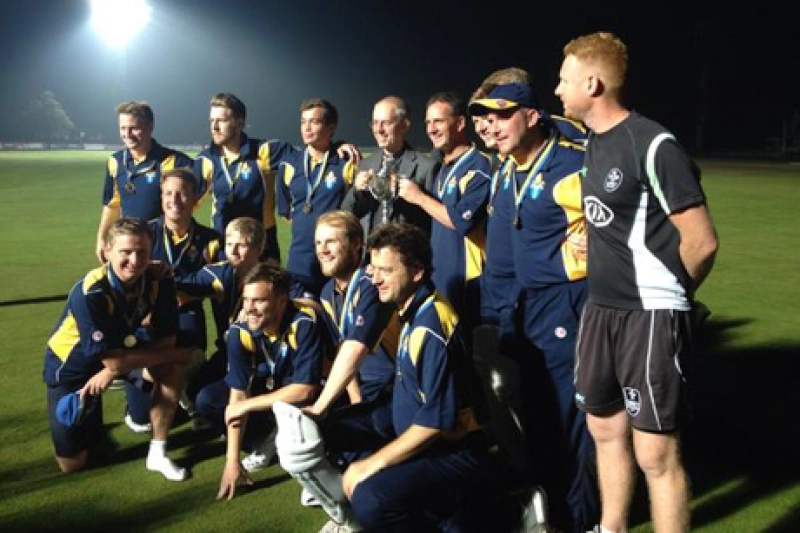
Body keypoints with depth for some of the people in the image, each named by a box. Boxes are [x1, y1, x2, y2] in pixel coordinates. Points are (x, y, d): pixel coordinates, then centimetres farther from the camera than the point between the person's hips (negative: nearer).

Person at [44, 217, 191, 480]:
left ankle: (157, 453, -9)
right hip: (72, 365, -3)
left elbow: (165, 342, -19)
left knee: (172, 368, -25)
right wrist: (177, 354, -24)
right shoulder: (89, 293, -35)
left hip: (122, 348, 4)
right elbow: (113, 361, -32)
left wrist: (110, 374, -26)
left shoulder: (159, 281, -23)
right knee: (72, 464, -4)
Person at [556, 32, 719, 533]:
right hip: (601, 309, 9)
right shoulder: (593, 142, 10)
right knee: (606, 429, 19)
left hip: (651, 317, -8)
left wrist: (665, 297, -1)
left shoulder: (653, 146, -16)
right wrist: (609, 294, 11)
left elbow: (702, 242, -15)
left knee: (656, 452, -1)